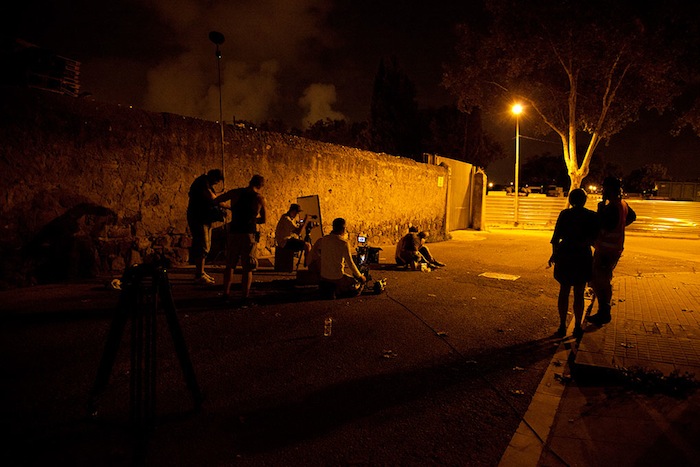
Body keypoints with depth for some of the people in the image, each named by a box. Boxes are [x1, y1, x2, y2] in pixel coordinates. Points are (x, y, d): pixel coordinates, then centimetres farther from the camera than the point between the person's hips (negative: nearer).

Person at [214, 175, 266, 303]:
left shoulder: (235, 192, 4)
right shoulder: (260, 198, 0)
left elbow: (215, 201, 10)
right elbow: (263, 220, 9)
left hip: (234, 232, 2)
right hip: (249, 234, -2)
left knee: (230, 265, 16)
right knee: (247, 268, 4)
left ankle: (226, 293, 16)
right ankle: (245, 297, -1)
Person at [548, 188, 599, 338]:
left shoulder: (564, 214, -2)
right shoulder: (592, 216, -3)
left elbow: (556, 237, -1)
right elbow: (594, 239, -3)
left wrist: (554, 253, 10)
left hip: (564, 256, 1)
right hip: (583, 257, -1)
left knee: (564, 292, 10)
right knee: (579, 294, 8)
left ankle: (562, 326, 12)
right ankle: (577, 327, 14)